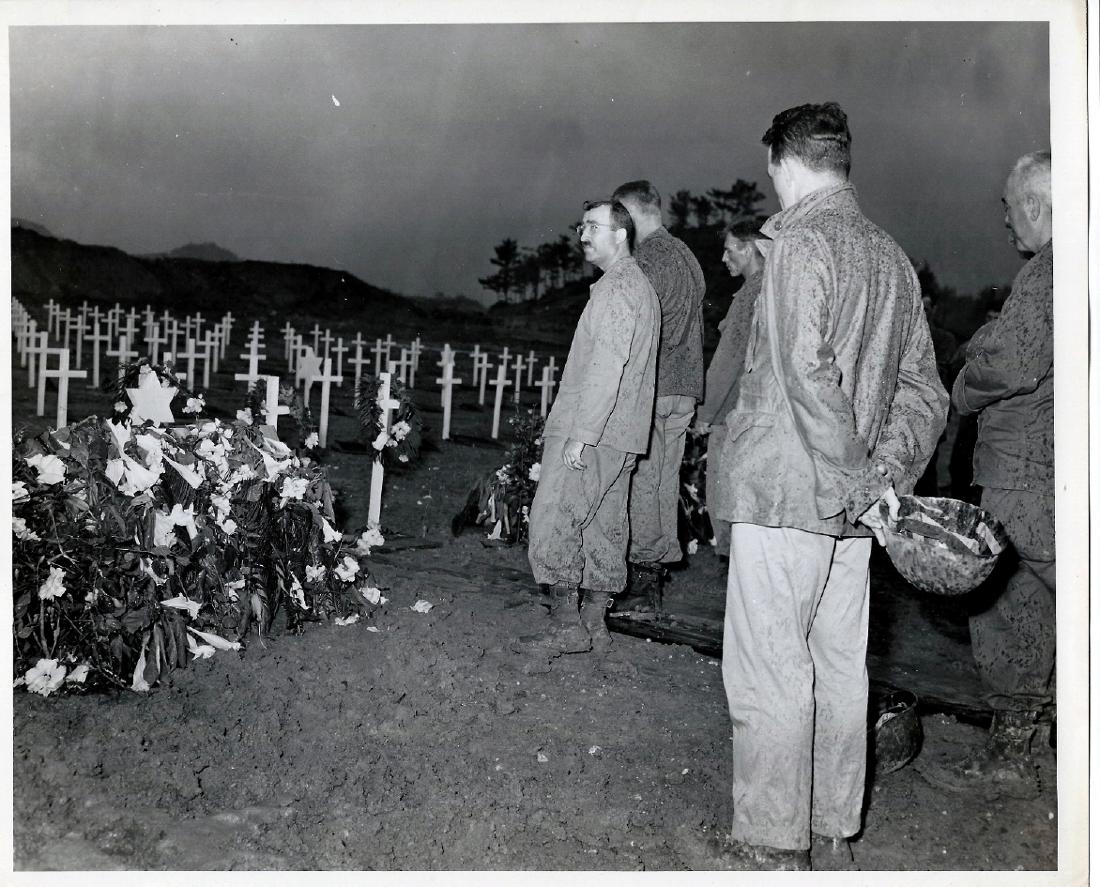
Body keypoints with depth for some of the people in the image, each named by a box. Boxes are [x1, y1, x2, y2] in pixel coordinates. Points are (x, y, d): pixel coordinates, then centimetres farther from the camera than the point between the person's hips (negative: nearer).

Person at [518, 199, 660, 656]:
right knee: (604, 528, 11)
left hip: (589, 434, -10)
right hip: (619, 438, 10)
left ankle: (566, 627, -4)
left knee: (552, 525, -7)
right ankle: (594, 625, 17)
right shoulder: (640, 286, 21)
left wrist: (581, 433, -22)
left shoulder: (616, 287, -11)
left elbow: (607, 366, -21)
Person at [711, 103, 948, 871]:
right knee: (840, 670, 14)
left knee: (769, 674, 0)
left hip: (786, 492, -8)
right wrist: (888, 476, 4)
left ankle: (771, 846, 9)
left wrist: (857, 480, -16)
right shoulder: (892, 254, 14)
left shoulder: (801, 241, -10)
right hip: (851, 502, 8)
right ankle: (834, 838, 26)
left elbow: (807, 374, -22)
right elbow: (925, 388, 12)